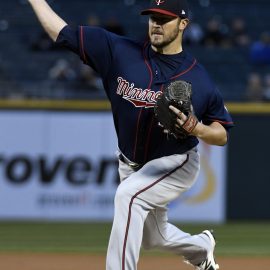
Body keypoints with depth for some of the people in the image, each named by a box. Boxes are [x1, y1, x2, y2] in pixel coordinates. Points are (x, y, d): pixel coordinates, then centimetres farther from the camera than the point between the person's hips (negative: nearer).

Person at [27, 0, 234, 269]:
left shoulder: (199, 79, -15)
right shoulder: (120, 52, -11)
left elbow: (222, 135, -9)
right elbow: (61, 32, -10)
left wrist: (196, 129, -29)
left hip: (175, 164, -5)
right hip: (131, 165, 5)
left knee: (128, 194, -35)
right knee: (153, 237, 23)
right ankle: (201, 247, 57)